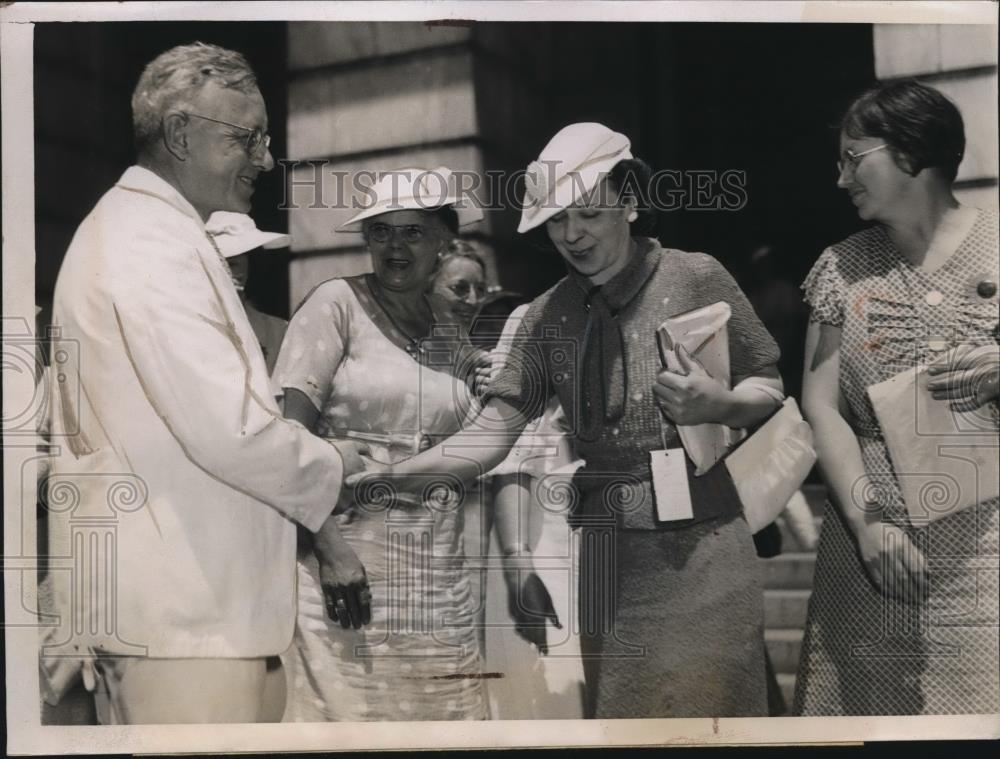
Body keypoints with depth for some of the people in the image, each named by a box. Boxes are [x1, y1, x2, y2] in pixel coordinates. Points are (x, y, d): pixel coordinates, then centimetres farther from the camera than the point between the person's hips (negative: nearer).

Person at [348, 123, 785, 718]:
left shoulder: (696, 278, -2)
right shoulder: (550, 317, 6)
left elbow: (768, 387, 5)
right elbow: (495, 431, -1)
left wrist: (718, 404, -16)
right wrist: (395, 474, -13)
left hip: (702, 549, -3)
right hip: (608, 554, 3)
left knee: (709, 705, 0)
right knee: (619, 711, 9)